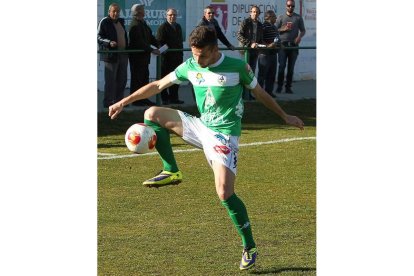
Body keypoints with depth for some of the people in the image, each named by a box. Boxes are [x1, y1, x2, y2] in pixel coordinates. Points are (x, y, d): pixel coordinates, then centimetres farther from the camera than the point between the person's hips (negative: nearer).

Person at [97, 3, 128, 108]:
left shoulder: (121, 21, 15)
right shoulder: (104, 22, -6)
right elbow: (99, 37, -11)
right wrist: (109, 42, -26)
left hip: (123, 55, 7)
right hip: (111, 55, -7)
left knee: (122, 80, 11)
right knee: (110, 80, -5)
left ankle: (118, 100, 20)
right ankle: (108, 102, 0)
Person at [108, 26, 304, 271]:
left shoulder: (237, 67, -10)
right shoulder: (191, 67, 3)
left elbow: (260, 93, 5)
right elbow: (158, 85, 10)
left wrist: (285, 117, 13)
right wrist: (124, 102, 7)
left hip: (224, 135, -6)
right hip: (201, 127, 6)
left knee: (225, 193, -18)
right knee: (152, 114, -7)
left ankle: (250, 248, -5)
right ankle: (172, 172, -2)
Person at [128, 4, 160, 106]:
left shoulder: (143, 23, 14)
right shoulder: (135, 25, -17)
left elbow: (150, 38, 17)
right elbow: (140, 41, -23)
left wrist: (159, 46, 5)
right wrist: (152, 50, -25)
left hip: (144, 55, 9)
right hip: (137, 56, -9)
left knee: (145, 78, 11)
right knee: (137, 78, -4)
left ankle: (144, 99, 16)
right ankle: (135, 100, 0)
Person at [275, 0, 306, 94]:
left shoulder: (298, 18, 10)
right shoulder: (281, 17, 9)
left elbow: (303, 30, 11)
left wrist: (300, 36, -9)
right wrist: (284, 29, -11)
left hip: (294, 44, 1)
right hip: (283, 44, -1)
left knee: (291, 68, 4)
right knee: (282, 66, -7)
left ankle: (288, 87, 8)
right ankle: (279, 86, -1)